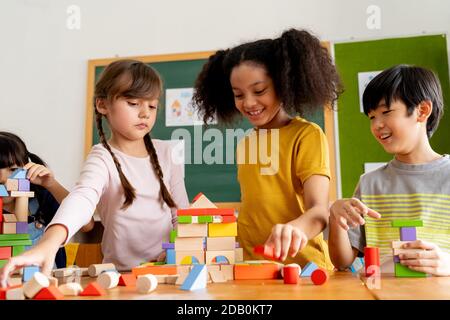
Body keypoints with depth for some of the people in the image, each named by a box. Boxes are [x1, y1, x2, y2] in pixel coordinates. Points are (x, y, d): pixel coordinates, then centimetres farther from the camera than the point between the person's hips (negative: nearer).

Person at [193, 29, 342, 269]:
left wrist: (295, 228, -36)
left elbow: (319, 210, -16)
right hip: (251, 267, 5)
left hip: (302, 266, -5)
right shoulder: (245, 143, 12)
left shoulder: (307, 135, -6)